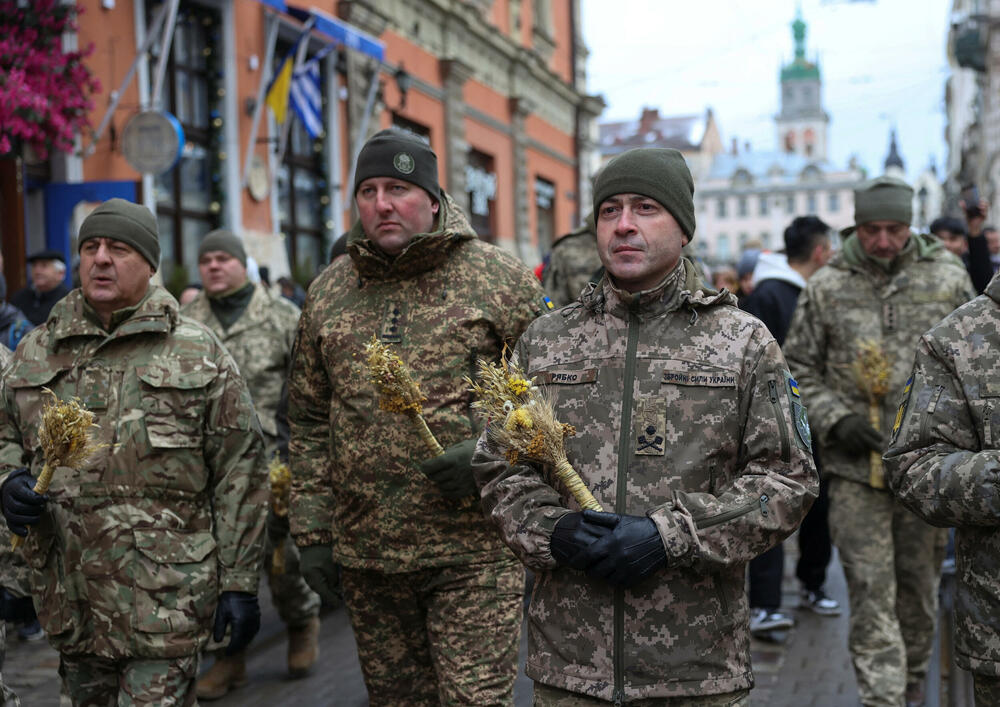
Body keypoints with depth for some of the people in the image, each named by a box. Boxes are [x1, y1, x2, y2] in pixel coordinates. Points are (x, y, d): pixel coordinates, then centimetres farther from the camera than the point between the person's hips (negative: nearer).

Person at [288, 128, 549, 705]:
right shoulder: (329, 293, 10)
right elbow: (310, 422, 14)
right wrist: (313, 530, 9)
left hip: (475, 554, -4)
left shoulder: (499, 278, -2)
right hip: (365, 554, 4)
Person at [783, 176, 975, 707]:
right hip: (855, 465, -1)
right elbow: (800, 367, 8)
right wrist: (835, 420, -6)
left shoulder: (948, 279, 2)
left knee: (919, 583, 14)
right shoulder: (826, 287, 1)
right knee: (870, 589, -3)